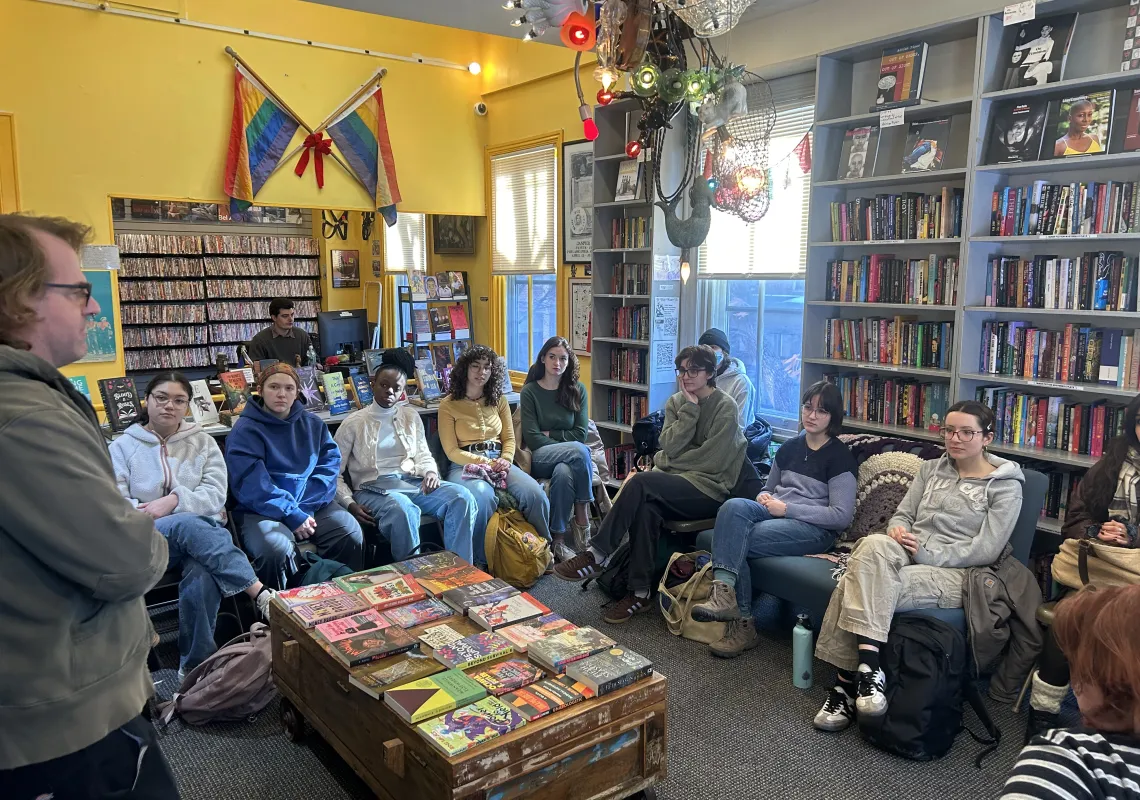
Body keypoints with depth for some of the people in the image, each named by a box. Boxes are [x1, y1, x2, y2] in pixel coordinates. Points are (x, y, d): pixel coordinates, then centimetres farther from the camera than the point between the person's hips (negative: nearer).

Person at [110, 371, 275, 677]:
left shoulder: (203, 441, 12)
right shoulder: (123, 446, 11)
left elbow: (216, 496, -1)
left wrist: (175, 500, -18)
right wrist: (149, 513, -20)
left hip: (202, 530, 1)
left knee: (202, 578, -35)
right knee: (190, 525, -38)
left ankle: (195, 665, -19)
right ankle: (260, 594, -39)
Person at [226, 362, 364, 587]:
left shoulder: (313, 424, 9)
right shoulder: (244, 431, -5)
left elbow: (329, 466, 2)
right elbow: (253, 486, -13)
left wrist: (305, 509, -13)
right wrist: (293, 516, -20)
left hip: (312, 506, 4)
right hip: (261, 510, -4)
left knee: (351, 534, -22)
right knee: (275, 548, -34)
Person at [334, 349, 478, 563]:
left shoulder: (411, 416, 18)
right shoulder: (353, 423, 6)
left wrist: (430, 471, -9)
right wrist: (350, 504, -11)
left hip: (413, 482, 4)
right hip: (374, 488, -4)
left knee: (463, 497, -24)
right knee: (404, 510, -41)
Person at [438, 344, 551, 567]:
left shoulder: (499, 400, 16)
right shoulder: (449, 405, 3)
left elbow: (509, 438, 15)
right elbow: (452, 451, -2)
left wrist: (505, 460, -8)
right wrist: (485, 462, -14)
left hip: (498, 462, 4)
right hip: (465, 465, -4)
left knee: (535, 493, -25)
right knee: (482, 495, -40)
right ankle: (481, 562, -25)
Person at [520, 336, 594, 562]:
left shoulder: (577, 390, 10)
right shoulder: (530, 391, 3)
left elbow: (580, 434, 4)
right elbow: (532, 438, -6)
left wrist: (549, 434, -4)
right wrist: (570, 449, -12)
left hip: (565, 458, 2)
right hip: (539, 459, -2)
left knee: (564, 472, -36)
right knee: (579, 451, -33)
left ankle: (558, 540, -27)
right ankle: (582, 515, -24)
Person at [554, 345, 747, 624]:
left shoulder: (725, 407, -4)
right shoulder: (676, 402, 14)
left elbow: (712, 460, -12)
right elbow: (670, 446, -1)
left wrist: (666, 462, -4)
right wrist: (690, 410, -9)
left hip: (709, 489, -5)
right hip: (676, 483, 5)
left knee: (639, 483, -29)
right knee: (646, 507, -31)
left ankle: (597, 555, -23)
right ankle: (640, 592, -25)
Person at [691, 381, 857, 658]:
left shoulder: (840, 457, -1)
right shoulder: (789, 448, 19)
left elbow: (841, 516, -8)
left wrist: (787, 508, -14)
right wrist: (764, 498, 3)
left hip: (814, 529, -6)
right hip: (774, 513, 6)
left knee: (735, 540, -29)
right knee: (734, 506, -29)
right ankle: (723, 592, -37)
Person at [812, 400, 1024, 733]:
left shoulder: (1006, 486, 4)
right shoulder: (931, 469, 20)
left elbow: (985, 550, -7)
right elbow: (902, 514, 17)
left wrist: (928, 553, -15)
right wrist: (897, 530, -8)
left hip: (956, 573, -4)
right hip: (910, 555, 5)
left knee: (864, 587, -32)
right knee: (874, 544, -34)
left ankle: (848, 682, -23)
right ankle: (867, 670, -31)